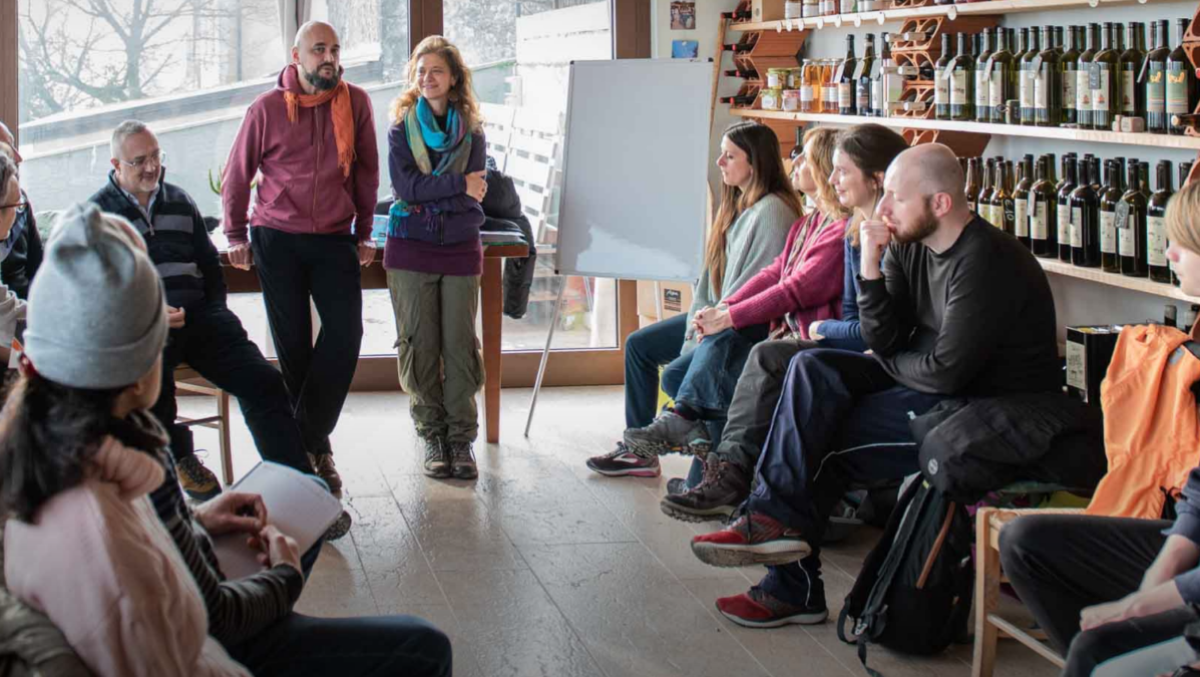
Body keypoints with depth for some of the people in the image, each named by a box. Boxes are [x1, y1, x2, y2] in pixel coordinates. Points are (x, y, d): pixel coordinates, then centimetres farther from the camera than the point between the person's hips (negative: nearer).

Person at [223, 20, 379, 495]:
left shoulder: (356, 103, 0)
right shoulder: (267, 109, -4)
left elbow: (367, 172, 9)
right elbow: (237, 176, 7)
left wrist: (364, 233, 9)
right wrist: (236, 236, 7)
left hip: (335, 241, 1)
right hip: (278, 241, -1)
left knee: (345, 333, -12)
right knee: (293, 345, 3)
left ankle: (309, 438, 0)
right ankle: (314, 450, 14)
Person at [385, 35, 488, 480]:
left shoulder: (472, 130, 6)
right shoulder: (402, 128, 4)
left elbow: (477, 195, -2)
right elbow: (405, 187, -9)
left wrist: (427, 202, -12)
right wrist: (458, 185, -14)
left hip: (459, 248, 1)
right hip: (410, 250, 0)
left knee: (460, 345, 0)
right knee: (419, 346, 1)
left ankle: (461, 440, 7)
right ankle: (432, 439, 11)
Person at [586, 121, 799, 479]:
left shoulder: (773, 211, -18)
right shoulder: (737, 204, 13)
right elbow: (712, 273, 13)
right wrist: (699, 320, 1)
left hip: (752, 328, -11)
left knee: (676, 375, -27)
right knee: (639, 344, 8)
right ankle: (639, 448, 10)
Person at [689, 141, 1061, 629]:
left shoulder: (985, 262, -23)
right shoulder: (910, 246, 5)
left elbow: (945, 371, -24)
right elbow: (884, 340, 1)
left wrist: (887, 363, -4)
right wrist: (871, 266, -12)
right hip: (933, 384, 9)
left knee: (823, 444, -15)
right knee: (814, 369, -9)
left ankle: (793, 585, 0)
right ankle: (776, 515, -13)